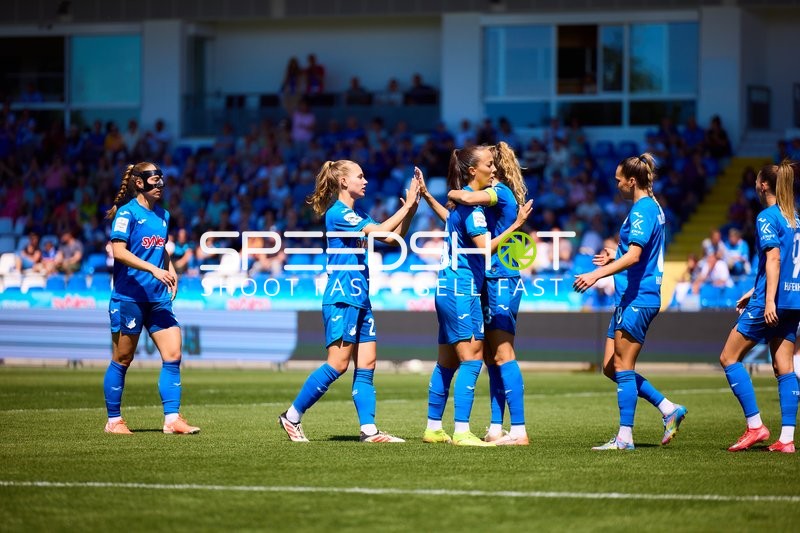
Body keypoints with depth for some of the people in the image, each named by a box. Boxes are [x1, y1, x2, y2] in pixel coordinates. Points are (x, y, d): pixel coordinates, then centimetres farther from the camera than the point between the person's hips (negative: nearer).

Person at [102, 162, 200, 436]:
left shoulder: (163, 215, 14)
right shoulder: (127, 213, -7)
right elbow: (119, 251, -18)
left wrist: (170, 270, 10)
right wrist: (153, 269, -25)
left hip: (158, 298, 6)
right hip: (128, 297, -6)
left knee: (173, 355, -5)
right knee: (122, 360, 2)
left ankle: (172, 419, -4)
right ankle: (113, 420, 13)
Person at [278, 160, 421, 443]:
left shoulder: (358, 215, 17)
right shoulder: (337, 213, -12)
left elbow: (393, 238, 17)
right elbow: (380, 231, -20)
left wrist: (411, 208, 6)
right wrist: (407, 205, -13)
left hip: (360, 297, 9)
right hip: (342, 297, -9)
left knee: (367, 364, 3)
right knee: (338, 364, -10)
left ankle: (369, 430, 2)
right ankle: (292, 416, -1)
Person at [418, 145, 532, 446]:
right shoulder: (471, 203, -15)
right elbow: (485, 247, -21)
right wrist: (516, 225, -21)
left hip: (448, 288, 10)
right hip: (461, 289, -10)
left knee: (448, 361, 14)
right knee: (472, 358, -12)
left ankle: (433, 428, 19)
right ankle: (461, 432, -16)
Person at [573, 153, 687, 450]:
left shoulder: (642, 210, -15)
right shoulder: (652, 208, 17)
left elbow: (634, 256, -25)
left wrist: (597, 274, -29)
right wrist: (614, 258, 29)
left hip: (637, 299, -10)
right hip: (630, 299, 10)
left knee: (622, 367, -5)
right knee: (611, 368, 11)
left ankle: (625, 437, -2)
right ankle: (669, 410, 14)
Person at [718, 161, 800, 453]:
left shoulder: (767, 217, -9)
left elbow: (774, 258, -19)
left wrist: (768, 300, -24)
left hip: (772, 301, -8)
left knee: (729, 358, 3)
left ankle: (755, 426, -3)